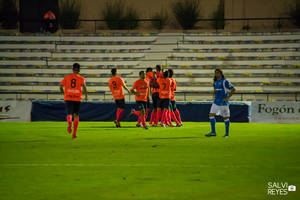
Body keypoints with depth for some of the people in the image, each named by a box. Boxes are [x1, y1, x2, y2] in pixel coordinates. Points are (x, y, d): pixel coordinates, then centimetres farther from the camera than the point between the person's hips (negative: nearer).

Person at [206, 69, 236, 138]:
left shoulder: (224, 81, -10)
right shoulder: (215, 82, 11)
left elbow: (233, 89, -12)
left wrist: (227, 98, -15)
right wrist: (214, 95, 13)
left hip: (223, 102, -6)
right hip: (216, 102, 6)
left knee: (225, 117, 2)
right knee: (211, 115, -5)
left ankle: (227, 133, 12)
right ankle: (213, 132, -1)